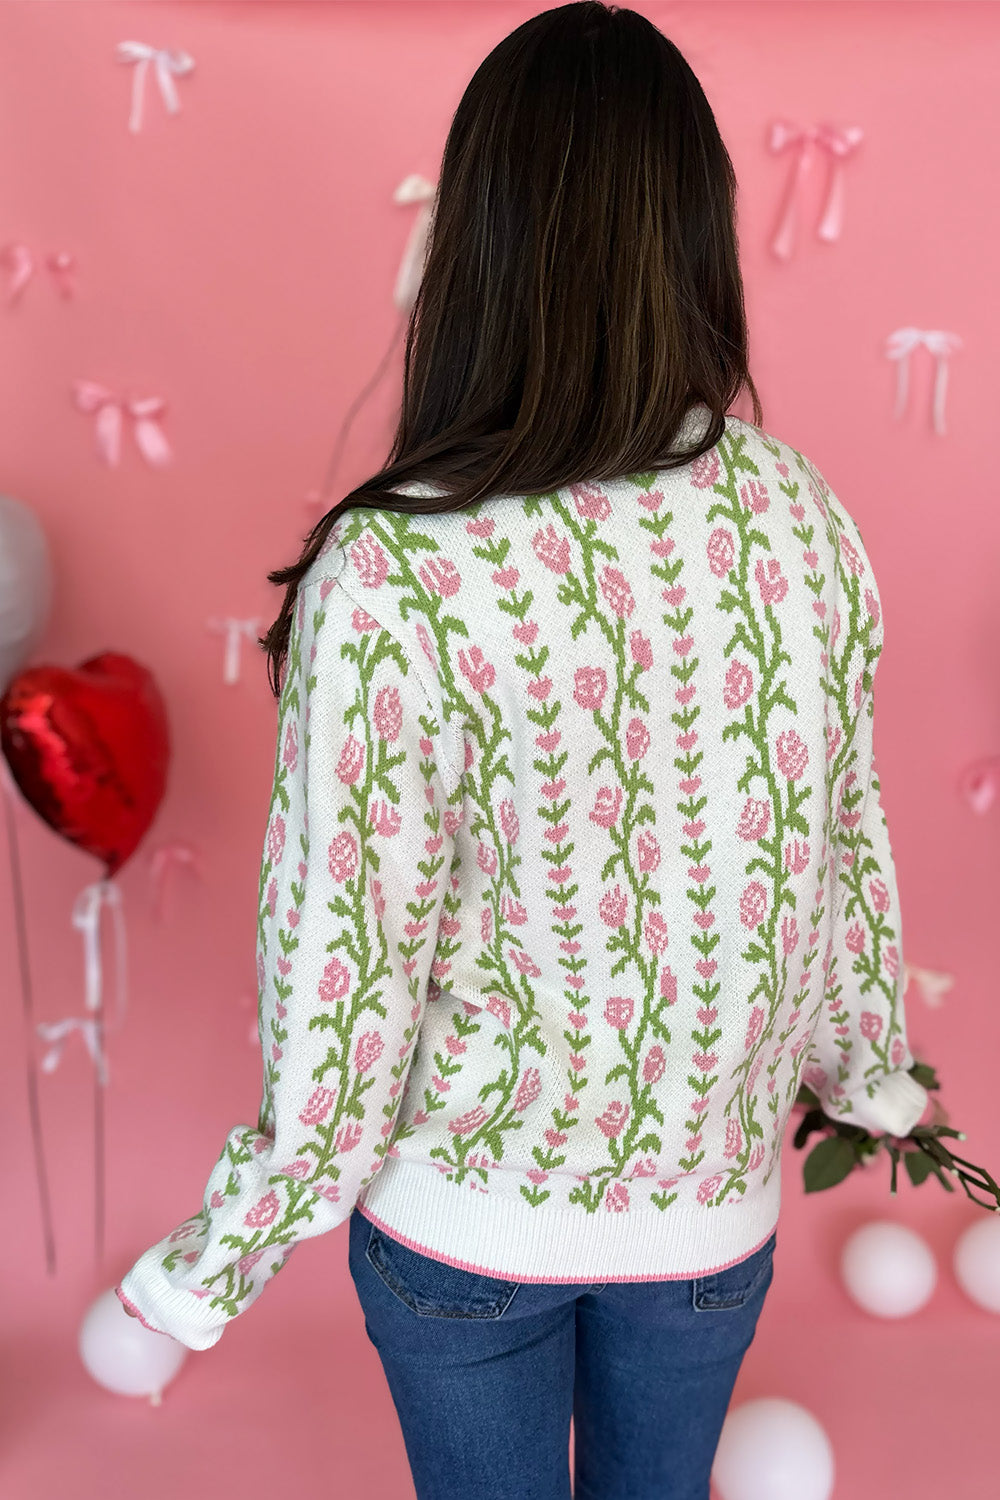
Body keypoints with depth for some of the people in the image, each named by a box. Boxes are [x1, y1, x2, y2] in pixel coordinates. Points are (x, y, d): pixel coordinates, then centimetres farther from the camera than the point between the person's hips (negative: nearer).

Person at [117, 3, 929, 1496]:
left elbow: (350, 957, -22)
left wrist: (217, 1266, -3)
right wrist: (867, 1071, 17)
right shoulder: (801, 518, -15)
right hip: (710, 1194, 3)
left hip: (466, 1205, -3)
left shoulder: (395, 580, -29)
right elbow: (846, 842, -3)